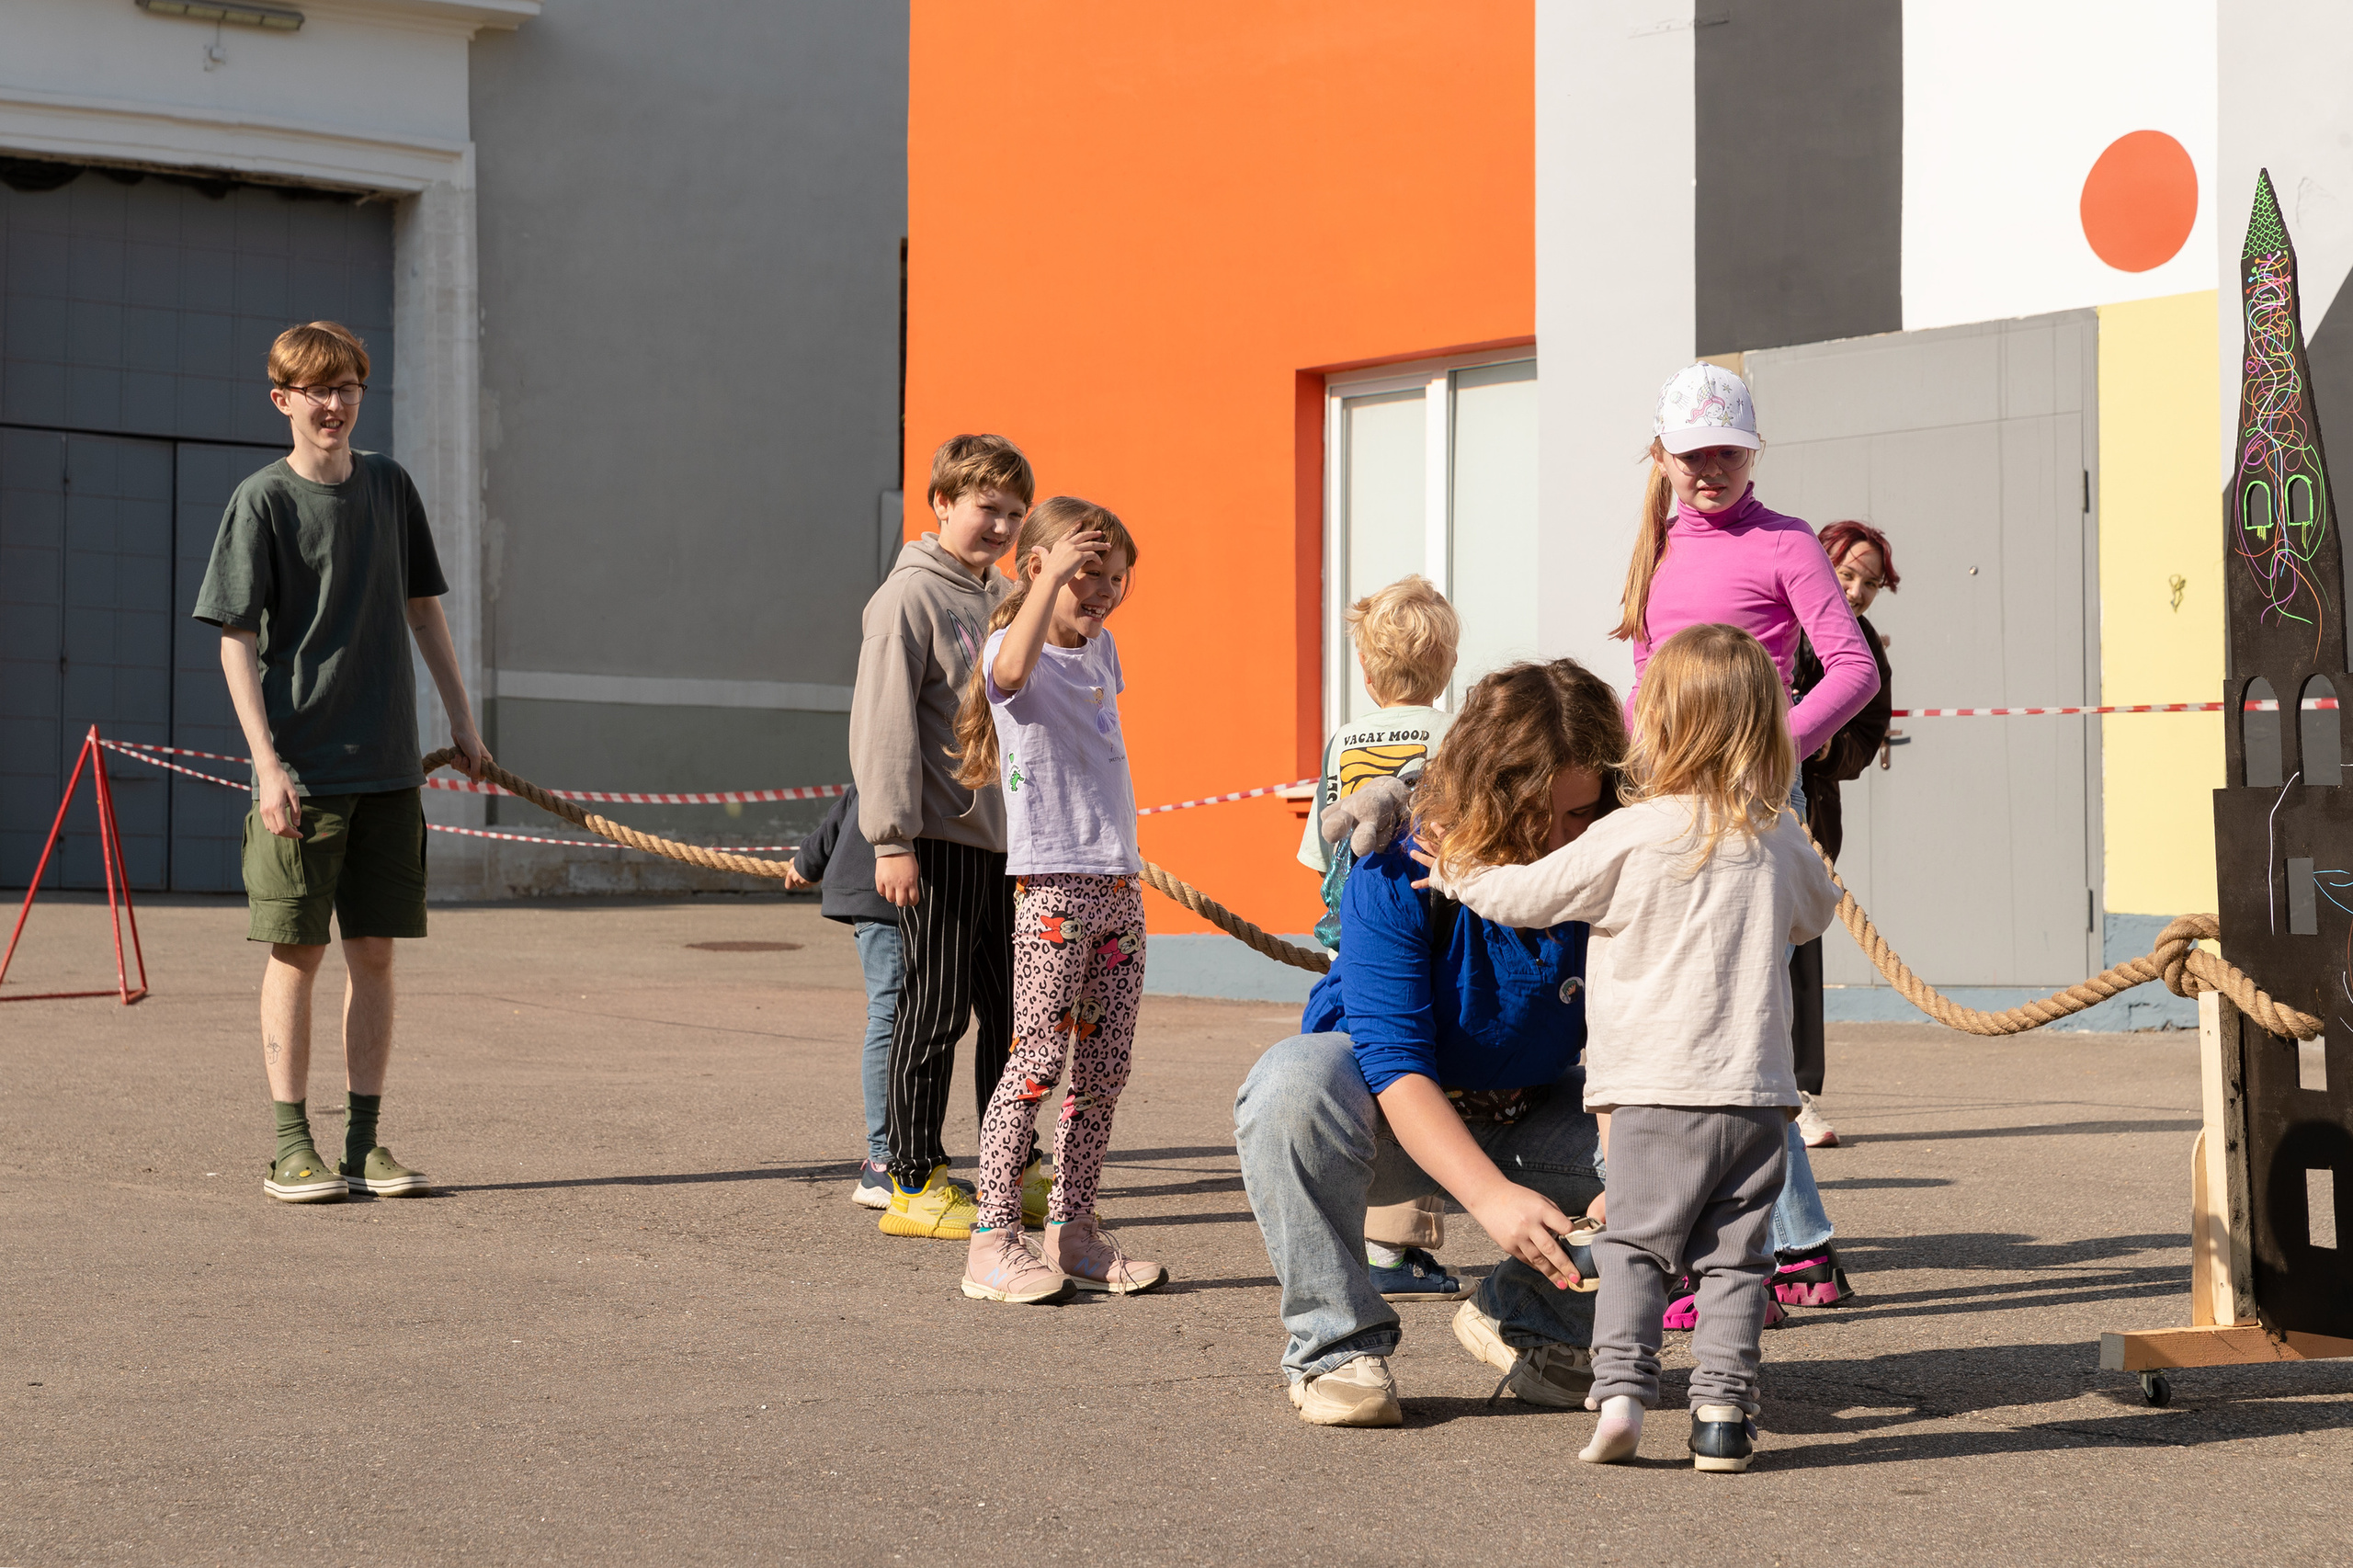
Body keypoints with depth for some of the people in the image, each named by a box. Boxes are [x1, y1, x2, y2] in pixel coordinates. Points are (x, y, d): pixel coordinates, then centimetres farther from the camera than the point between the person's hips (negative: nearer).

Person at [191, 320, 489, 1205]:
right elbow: (236, 640, -8)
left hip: (388, 765, 4)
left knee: (375, 952, 6)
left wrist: (462, 720, 15)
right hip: (302, 767, -4)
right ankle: (291, 1147, 7)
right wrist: (268, 761, -16)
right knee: (296, 952, 0)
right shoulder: (262, 501, -5)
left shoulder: (389, 486, 9)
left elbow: (423, 608, 18)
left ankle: (364, 1140, 13)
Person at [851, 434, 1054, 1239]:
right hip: (942, 841, -7)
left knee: (1009, 1010, 12)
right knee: (935, 1012, -3)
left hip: (1007, 838, 8)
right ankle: (914, 1180, 5)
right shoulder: (911, 597, -9)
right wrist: (893, 839, -18)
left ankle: (1013, 1171, 22)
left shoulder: (1005, 598, 14)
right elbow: (883, 725, -14)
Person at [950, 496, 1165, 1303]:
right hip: (1052, 882, -8)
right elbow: (1012, 670, -35)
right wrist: (1055, 574, -31)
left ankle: (1074, 1231, 15)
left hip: (1117, 883, 8)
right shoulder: (1014, 648, -8)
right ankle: (993, 1240, -5)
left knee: (1105, 1066, 8)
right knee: (1039, 1058, -9)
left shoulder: (1100, 649, 16)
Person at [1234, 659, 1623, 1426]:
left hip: (1526, 1123, 3)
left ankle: (1527, 1318, 3)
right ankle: (1336, 1343, -19)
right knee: (1294, 1083, -37)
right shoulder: (1394, 886, -27)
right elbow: (1396, 1066, -34)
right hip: (1398, 1130, -3)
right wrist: (1491, 1195, -48)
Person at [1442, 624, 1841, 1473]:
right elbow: (1818, 912, 27)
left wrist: (1460, 871, 20)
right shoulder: (1782, 840, 6)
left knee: (1630, 1245, 7)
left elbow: (1525, 896, 2)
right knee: (1733, 1257, 7)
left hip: (1654, 1092, -3)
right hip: (1757, 1091, 3)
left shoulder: (1629, 837, -7)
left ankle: (1621, 1388, -6)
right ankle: (1723, 1409, 0)